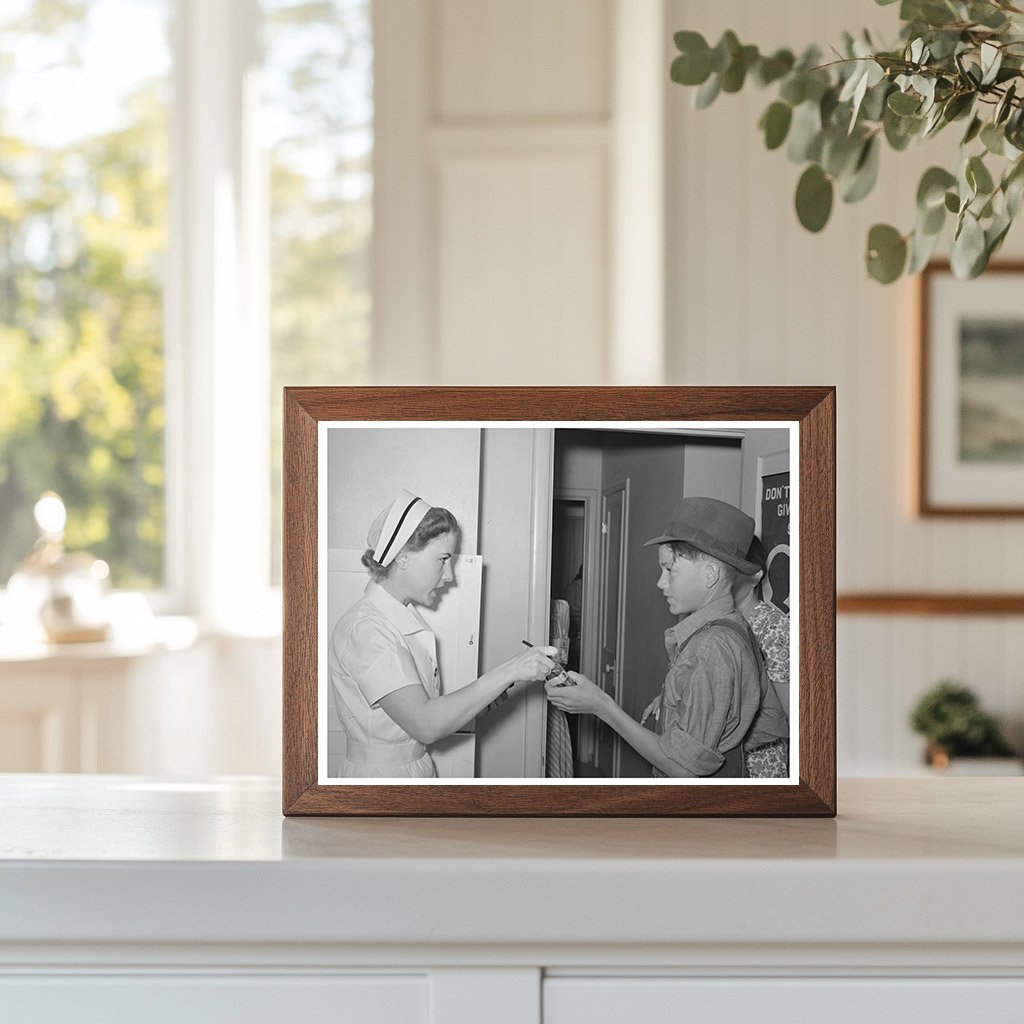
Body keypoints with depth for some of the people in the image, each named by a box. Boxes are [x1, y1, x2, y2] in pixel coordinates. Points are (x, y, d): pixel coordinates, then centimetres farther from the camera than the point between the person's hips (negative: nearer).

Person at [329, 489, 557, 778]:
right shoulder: (365, 629, -17)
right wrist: (507, 672, -24)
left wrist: (481, 693, -3)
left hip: (418, 770, 9)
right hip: (380, 776, -9)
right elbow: (425, 725, -24)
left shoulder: (403, 619, 11)